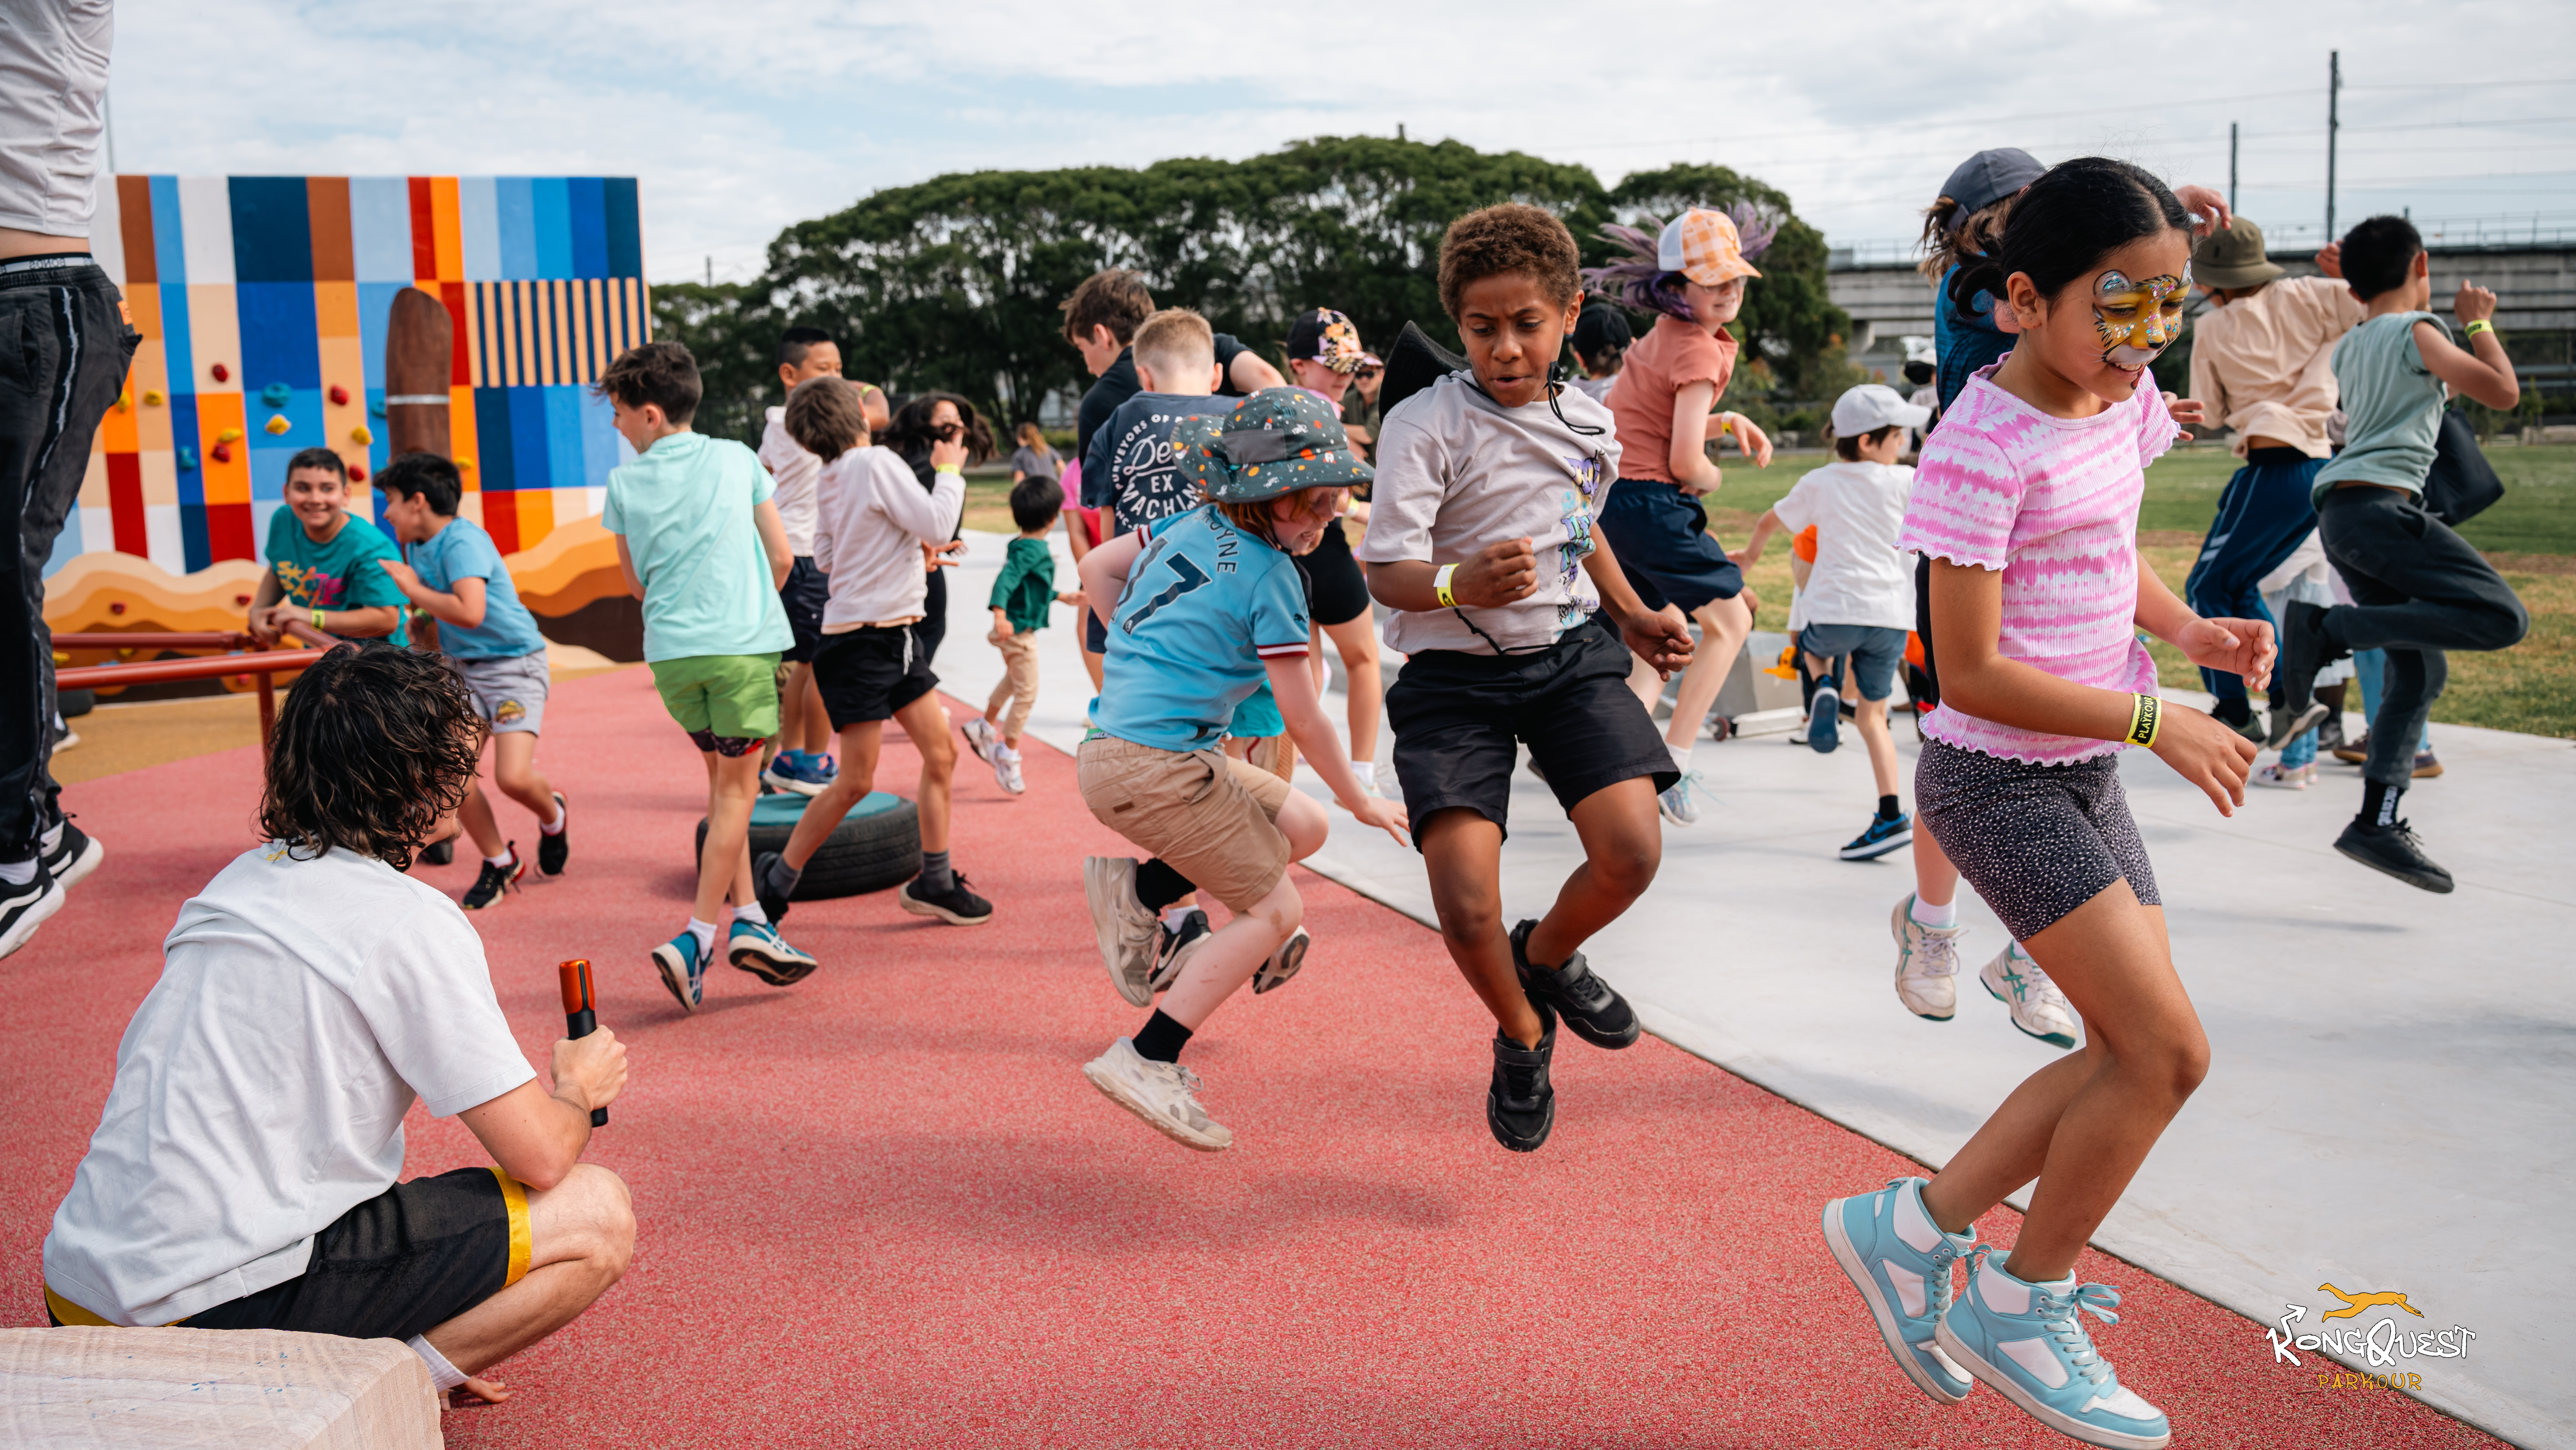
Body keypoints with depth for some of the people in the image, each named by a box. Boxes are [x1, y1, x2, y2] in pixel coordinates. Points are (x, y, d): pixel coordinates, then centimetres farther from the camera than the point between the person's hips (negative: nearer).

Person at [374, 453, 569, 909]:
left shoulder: (462, 541, -19)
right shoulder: (418, 545, 8)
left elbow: (469, 613, -32)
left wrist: (413, 588, -21)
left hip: (515, 663, -8)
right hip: (464, 667, 8)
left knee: (512, 777, -18)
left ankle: (553, 818, 19)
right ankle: (499, 862, 14)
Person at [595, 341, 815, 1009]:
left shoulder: (623, 483, 5)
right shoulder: (736, 459, 4)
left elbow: (636, 582, 14)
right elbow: (782, 558, 6)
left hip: (669, 652, 2)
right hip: (743, 643, -2)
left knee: (724, 778, 17)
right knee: (735, 788, 3)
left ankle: (750, 920, 12)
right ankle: (698, 936, -4)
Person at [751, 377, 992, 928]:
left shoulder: (828, 480, 9)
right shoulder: (878, 463, -15)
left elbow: (823, 554, 17)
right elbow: (938, 526, -16)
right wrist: (949, 471, -1)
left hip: (898, 635, 9)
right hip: (862, 640, -9)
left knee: (941, 754, 9)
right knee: (856, 780, -3)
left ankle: (935, 883, 16)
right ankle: (774, 880, 11)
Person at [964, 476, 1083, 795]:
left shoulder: (1022, 546, 10)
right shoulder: (1033, 549, -21)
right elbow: (1007, 579, -33)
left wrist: (1062, 597, 35)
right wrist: (1000, 614, -46)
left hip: (1014, 630, 10)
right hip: (1019, 630, -10)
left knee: (1013, 681, 30)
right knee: (1026, 693, -3)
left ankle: (985, 727, 45)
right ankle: (1007, 755, 4)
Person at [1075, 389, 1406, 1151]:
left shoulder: (1192, 525, 11)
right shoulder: (1271, 577, -11)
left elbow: (1094, 569, 23)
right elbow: (1303, 718, -6)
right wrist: (1360, 801, 7)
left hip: (1111, 751, 9)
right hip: (1156, 766, -9)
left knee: (1302, 827, 14)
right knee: (1274, 910, -2)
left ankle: (1137, 886, 9)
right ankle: (1146, 1061, -4)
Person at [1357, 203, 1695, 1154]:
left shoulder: (1590, 425, 6)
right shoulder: (1424, 425, -12)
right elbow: (1385, 571, -18)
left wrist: (1632, 616, 17)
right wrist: (1460, 587, -37)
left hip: (1572, 654, 4)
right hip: (1456, 675, -4)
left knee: (1631, 855, -16)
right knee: (1466, 913, -15)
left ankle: (1549, 955, 20)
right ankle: (1521, 1037, 20)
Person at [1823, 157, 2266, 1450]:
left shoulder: (2122, 404, 5)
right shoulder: (1985, 445, -20)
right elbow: (1969, 673, -21)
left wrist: (2189, 630, 3)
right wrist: (2155, 724, -17)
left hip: (2085, 773, 9)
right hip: (1997, 778, -9)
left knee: (2131, 1053, 6)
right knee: (2168, 1051, -9)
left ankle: (1914, 1227, 18)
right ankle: (2019, 1307, 11)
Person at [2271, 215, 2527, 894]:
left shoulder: (2350, 347, 23)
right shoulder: (2417, 330, 0)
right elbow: (2503, 392, 0)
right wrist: (2479, 321, 15)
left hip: (2340, 513, 9)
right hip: (2379, 502, -9)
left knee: (2420, 672, 8)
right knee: (2502, 616, -17)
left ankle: (2377, 823, 2)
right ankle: (2326, 629, -18)